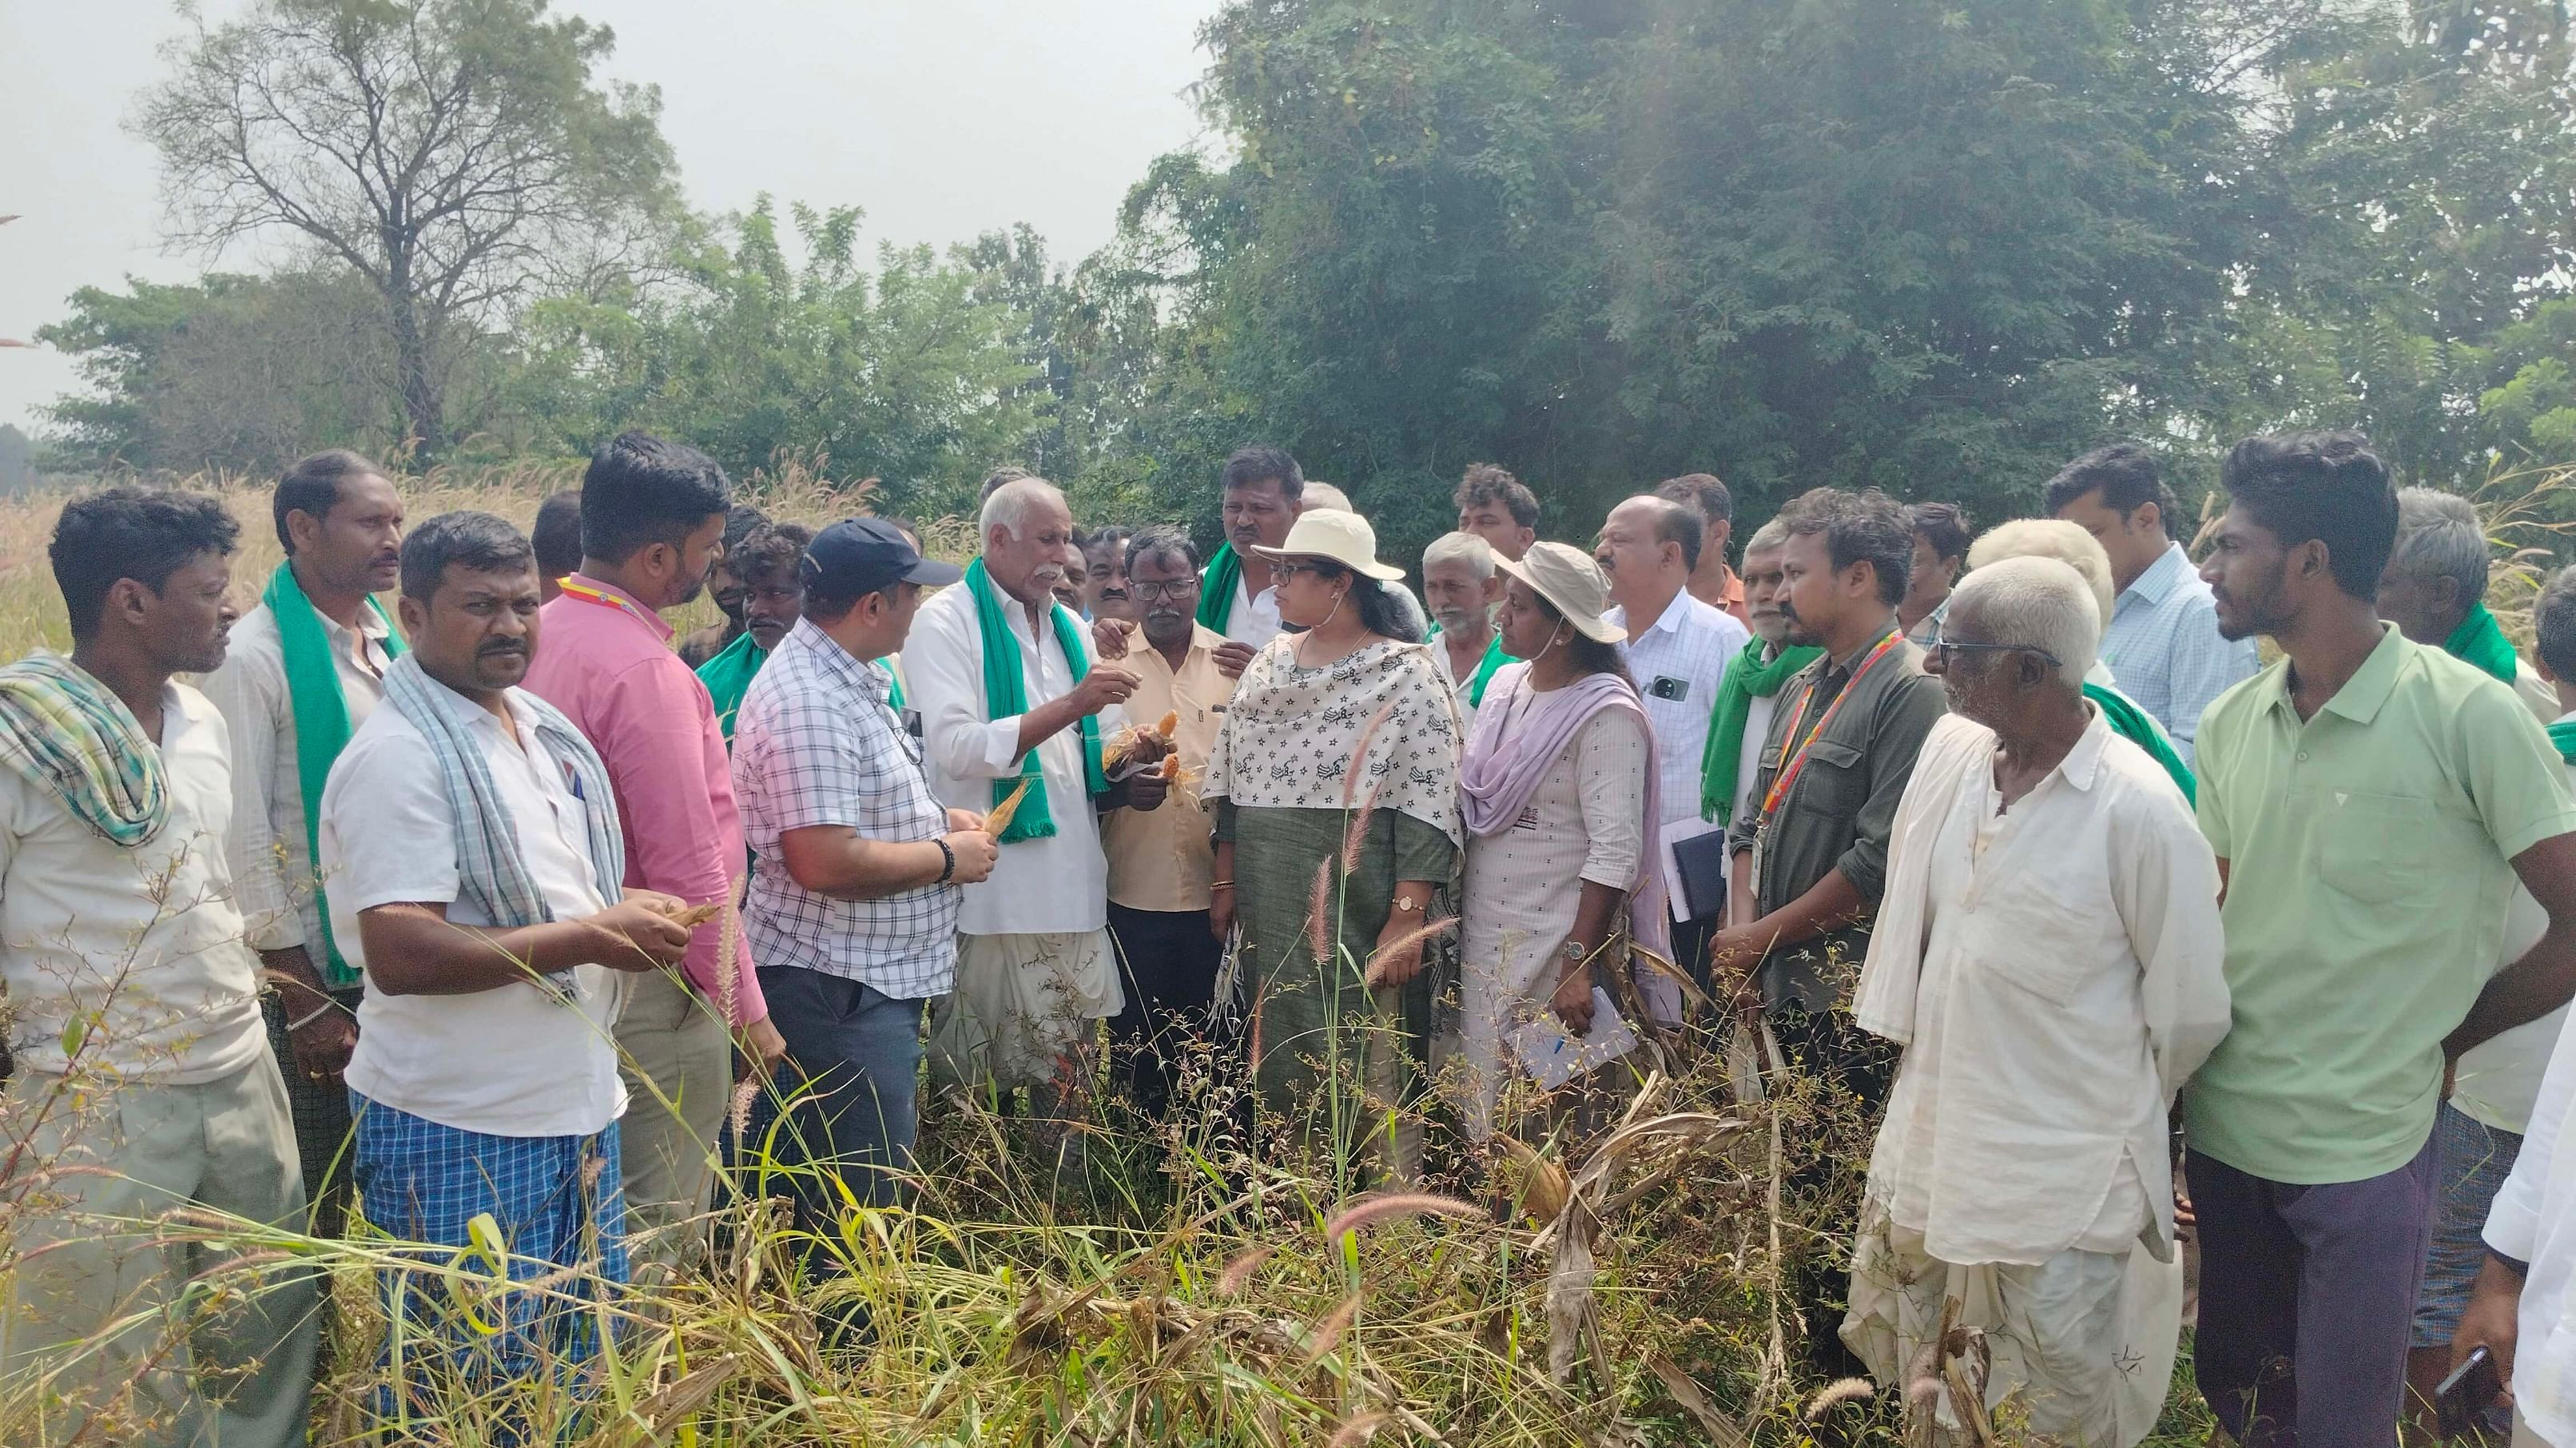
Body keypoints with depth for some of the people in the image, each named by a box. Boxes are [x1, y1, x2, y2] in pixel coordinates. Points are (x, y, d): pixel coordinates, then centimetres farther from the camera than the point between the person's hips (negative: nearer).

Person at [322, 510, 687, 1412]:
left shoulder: (540, 727, 10)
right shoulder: (398, 756, -17)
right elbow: (399, 956, -25)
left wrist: (629, 913, 2)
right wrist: (592, 938, -23)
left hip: (576, 1104, 8)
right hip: (460, 1133, -8)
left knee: (588, 1360, 19)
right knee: (469, 1390, 7)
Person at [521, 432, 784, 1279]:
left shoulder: (543, 635, 5)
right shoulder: (643, 668, -22)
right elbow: (688, 867, -22)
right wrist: (744, 1005, -12)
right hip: (654, 989, -9)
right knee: (658, 1236, 4)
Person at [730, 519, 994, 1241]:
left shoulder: (846, 679, 11)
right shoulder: (807, 700, -22)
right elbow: (826, 862, -29)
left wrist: (937, 819, 9)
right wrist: (947, 857, -16)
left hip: (878, 976, 11)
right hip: (836, 987, -11)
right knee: (858, 1207, -1)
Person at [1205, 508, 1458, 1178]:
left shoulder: (1406, 674, -7)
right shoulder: (1268, 665, 12)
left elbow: (1427, 804, -12)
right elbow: (1231, 783, 15)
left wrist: (1408, 920, -17)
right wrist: (1225, 884, 10)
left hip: (1355, 905, -6)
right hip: (1268, 904, 6)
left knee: (1360, 1073, 0)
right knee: (1279, 1067, 11)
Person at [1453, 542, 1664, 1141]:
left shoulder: (1606, 714, -13)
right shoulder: (1505, 686, 9)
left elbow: (1615, 854, -18)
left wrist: (1578, 966, -21)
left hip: (1555, 946, -7)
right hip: (1482, 935, 7)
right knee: (1480, 1105, 10)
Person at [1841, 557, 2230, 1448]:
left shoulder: (2139, 810, -19)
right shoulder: (1951, 748, -1)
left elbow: (2189, 1013, -9)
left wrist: (2110, 1107, 5)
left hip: (2062, 1182, -6)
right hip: (1927, 1145, 6)